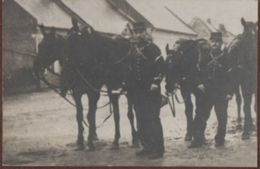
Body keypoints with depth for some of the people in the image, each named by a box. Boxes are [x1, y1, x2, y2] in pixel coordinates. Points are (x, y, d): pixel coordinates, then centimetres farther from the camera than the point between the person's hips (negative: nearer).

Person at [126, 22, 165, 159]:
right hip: (137, 91, 7)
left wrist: (155, 83, -18)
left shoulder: (152, 48, -7)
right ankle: (147, 146, 19)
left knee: (152, 119, -7)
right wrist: (129, 85, 15)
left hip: (151, 91, -7)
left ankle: (158, 149, -3)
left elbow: (160, 66, -13)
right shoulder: (132, 49, 12)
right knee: (141, 120, 10)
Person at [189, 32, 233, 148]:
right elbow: (200, 72, 17)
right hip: (207, 91, 3)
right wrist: (200, 83, 1)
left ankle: (220, 139, 18)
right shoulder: (206, 57, 7)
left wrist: (230, 91, -10)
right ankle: (198, 139, 2)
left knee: (222, 117, 5)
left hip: (222, 93, -3)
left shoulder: (227, 57, -3)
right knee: (200, 115, -3)